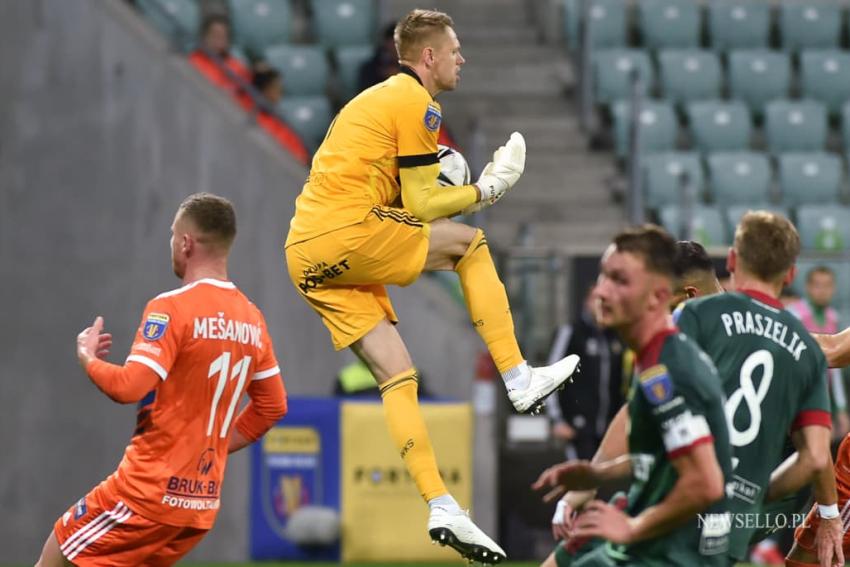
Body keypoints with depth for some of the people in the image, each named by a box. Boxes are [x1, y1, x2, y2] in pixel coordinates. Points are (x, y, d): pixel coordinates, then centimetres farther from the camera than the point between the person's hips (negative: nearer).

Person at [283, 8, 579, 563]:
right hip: (347, 232, -9)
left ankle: (441, 508, -5)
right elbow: (419, 206, -6)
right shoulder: (416, 102, -4)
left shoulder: (377, 97, 25)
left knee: (399, 375, 3)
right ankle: (519, 378, 6)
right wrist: (485, 191, 8)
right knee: (469, 242, 6)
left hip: (305, 257, 9)